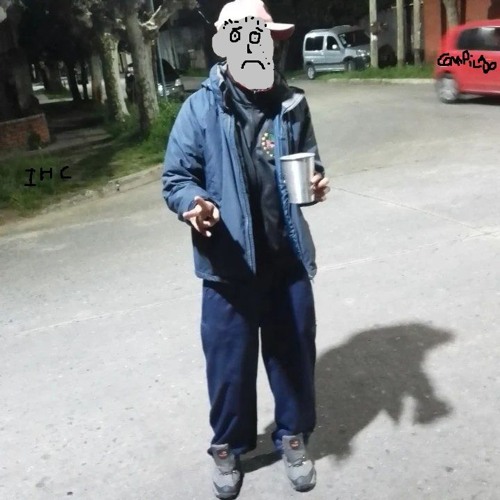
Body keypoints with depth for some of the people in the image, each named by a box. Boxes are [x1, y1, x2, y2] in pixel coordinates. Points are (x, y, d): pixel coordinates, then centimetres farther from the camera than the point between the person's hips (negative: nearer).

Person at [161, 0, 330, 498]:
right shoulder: (200, 108, -9)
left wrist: (315, 183, -10)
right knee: (229, 360, 11)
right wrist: (192, 205, -27)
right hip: (229, 263, -2)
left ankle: (294, 436, 40)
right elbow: (175, 177, -6)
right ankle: (227, 446, 35)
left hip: (286, 257, 3)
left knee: (294, 352, 16)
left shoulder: (291, 104, 0)